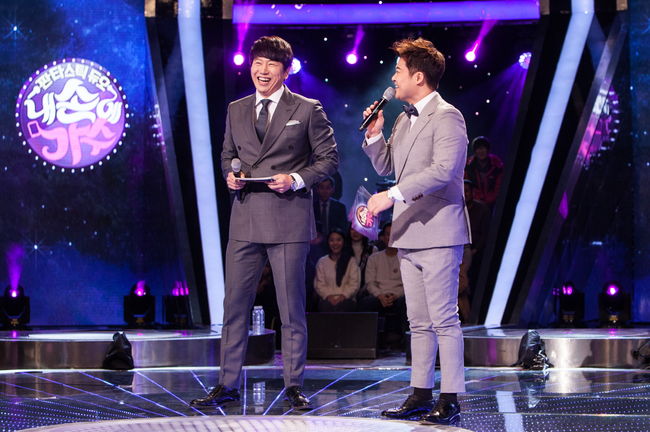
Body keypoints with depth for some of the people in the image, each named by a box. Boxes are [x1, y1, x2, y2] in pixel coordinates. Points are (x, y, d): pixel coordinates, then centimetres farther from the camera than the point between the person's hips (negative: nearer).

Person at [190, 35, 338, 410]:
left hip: (288, 220, -4)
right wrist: (230, 175, 1)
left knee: (292, 308, 1)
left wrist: (297, 179, -12)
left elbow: (329, 158, 2)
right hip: (246, 219, 4)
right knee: (235, 304, 5)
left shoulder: (308, 110, 1)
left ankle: (294, 385, 11)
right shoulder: (236, 110, 14)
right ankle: (228, 385, 12)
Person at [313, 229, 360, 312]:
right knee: (326, 305, -36)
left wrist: (343, 296, -12)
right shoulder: (322, 262, 18)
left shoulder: (351, 261, 14)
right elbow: (319, 285, 8)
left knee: (342, 306, -37)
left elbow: (354, 284, 4)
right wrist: (329, 296, -10)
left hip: (345, 299, -1)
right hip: (328, 299, 1)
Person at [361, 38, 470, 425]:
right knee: (419, 322, 12)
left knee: (444, 319, -7)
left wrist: (393, 195, -26)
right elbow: (386, 167, 24)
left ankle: (450, 400, -4)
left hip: (439, 232, -9)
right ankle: (421, 394, 17)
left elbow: (443, 170, -23)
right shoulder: (405, 119, 18)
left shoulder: (447, 117, -11)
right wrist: (374, 134, 6)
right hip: (408, 233, 9)